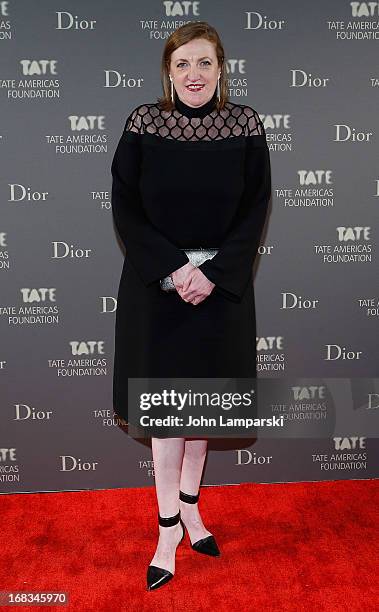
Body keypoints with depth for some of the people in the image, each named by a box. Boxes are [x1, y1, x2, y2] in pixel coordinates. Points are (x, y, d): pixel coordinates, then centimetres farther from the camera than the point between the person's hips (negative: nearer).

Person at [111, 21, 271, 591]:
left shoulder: (245, 123, -1)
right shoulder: (143, 122, -3)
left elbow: (255, 209, -3)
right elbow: (125, 207, -5)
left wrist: (212, 274, -14)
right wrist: (173, 268, -16)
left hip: (221, 286, 1)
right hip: (156, 286, -1)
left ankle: (188, 502, 36)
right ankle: (169, 526, 23)